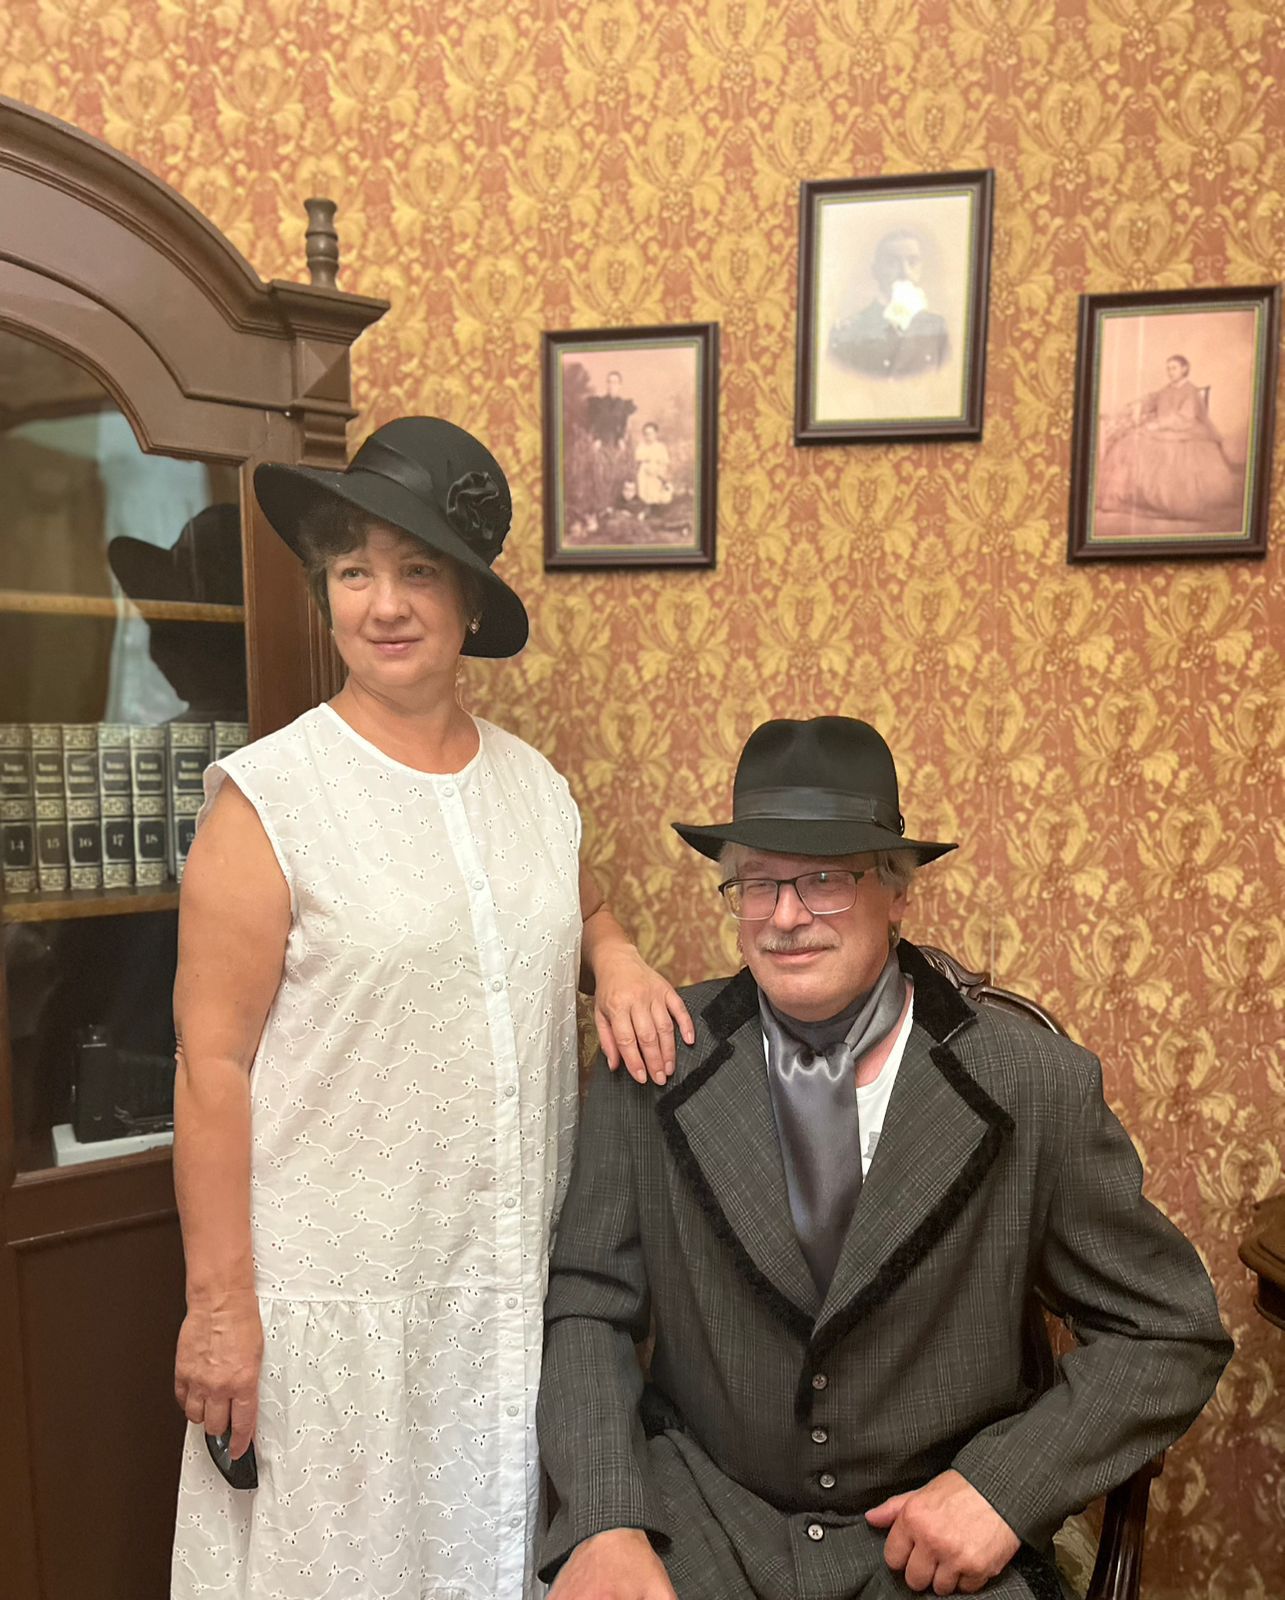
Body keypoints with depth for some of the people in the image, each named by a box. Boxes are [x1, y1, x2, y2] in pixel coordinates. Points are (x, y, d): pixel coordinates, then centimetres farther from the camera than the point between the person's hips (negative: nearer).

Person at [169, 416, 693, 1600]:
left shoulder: (535, 784, 3)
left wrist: (616, 958, -1)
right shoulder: (269, 795, -12)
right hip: (334, 1304, -4)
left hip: (515, 1285, 5)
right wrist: (218, 1305, -10)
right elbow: (213, 1064, -12)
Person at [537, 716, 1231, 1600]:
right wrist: (606, 1522, -15)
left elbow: (1171, 1333, -2)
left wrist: (1005, 1485, -11)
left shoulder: (1035, 1087, -11)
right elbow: (587, 1306, -2)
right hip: (698, 1522, 0)